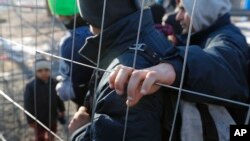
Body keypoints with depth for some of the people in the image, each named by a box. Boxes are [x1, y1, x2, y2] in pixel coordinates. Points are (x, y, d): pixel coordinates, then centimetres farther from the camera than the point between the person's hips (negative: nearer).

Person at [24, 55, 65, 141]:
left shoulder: (54, 83, -11)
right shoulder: (30, 85, -23)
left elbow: (59, 98, 3)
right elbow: (28, 105, -17)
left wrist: (61, 110, 11)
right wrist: (30, 120, -13)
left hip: (52, 117, 4)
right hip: (39, 119, -3)